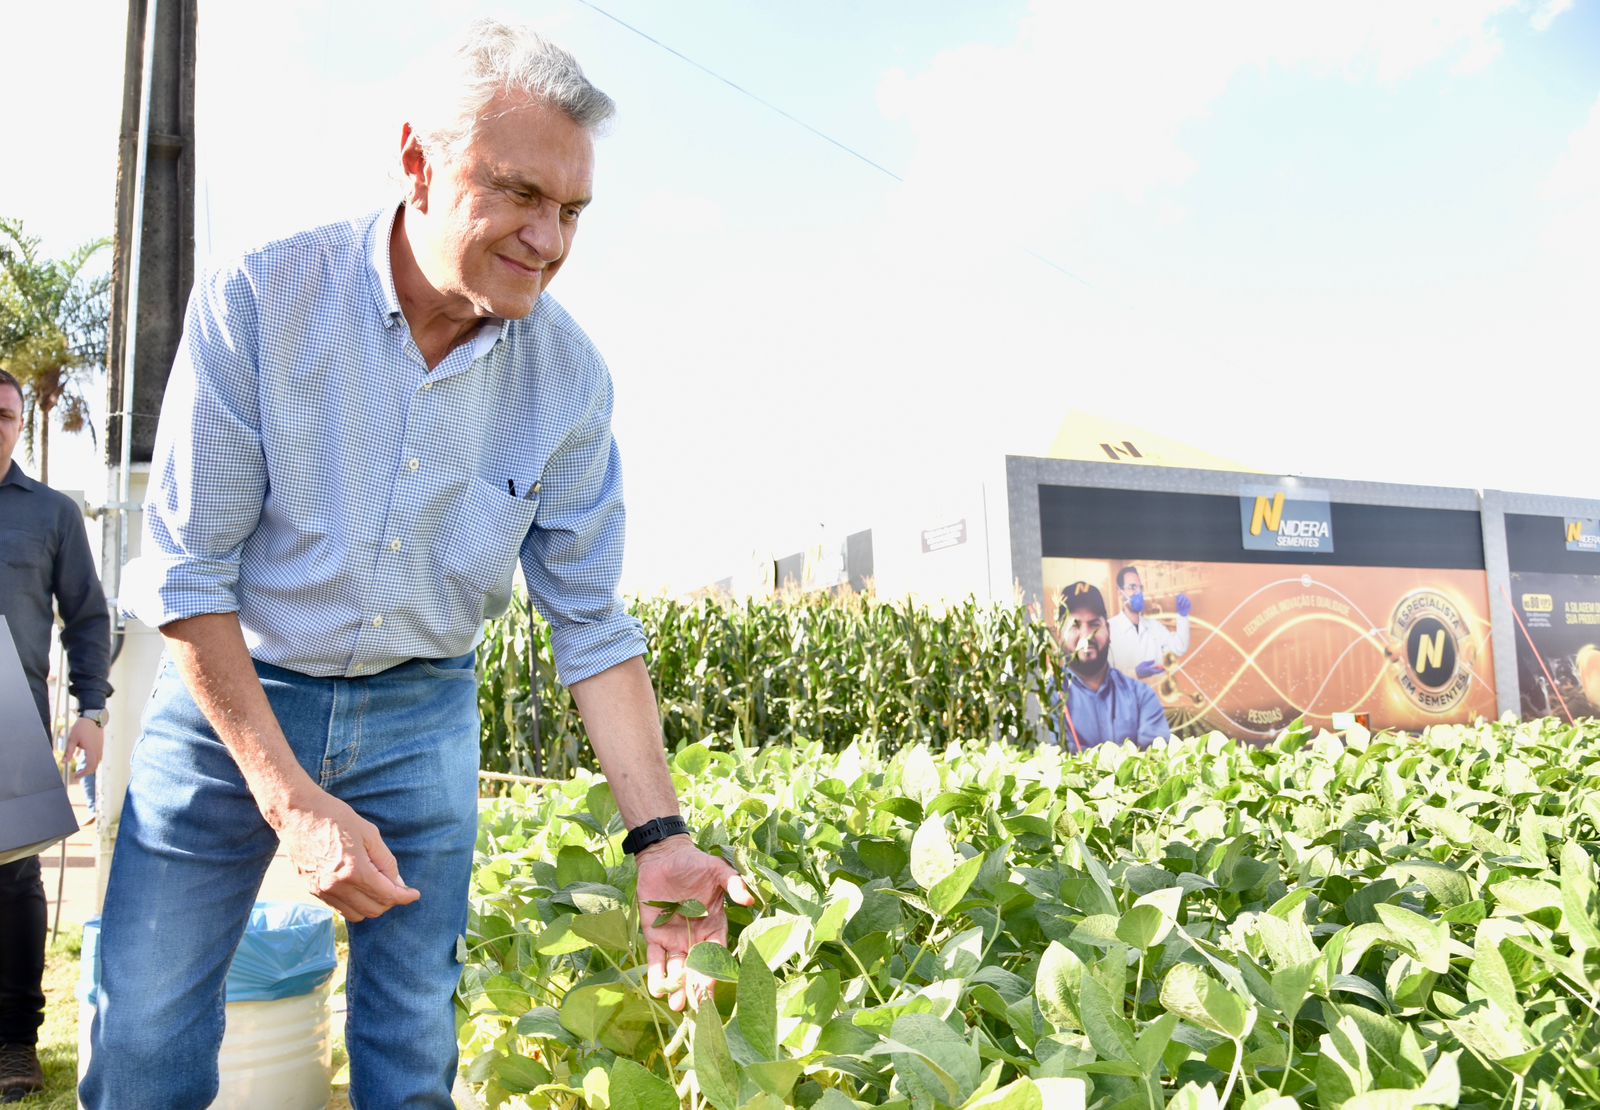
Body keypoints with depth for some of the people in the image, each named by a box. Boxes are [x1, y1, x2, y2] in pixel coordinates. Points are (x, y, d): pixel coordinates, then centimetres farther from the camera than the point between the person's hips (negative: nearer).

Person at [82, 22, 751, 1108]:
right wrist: (291, 800, -20)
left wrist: (661, 837, -16)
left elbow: (593, 621, -9)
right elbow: (187, 571, -15)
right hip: (233, 692, -1)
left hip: (421, 713, 2)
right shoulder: (258, 301, -18)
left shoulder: (570, 375, -12)